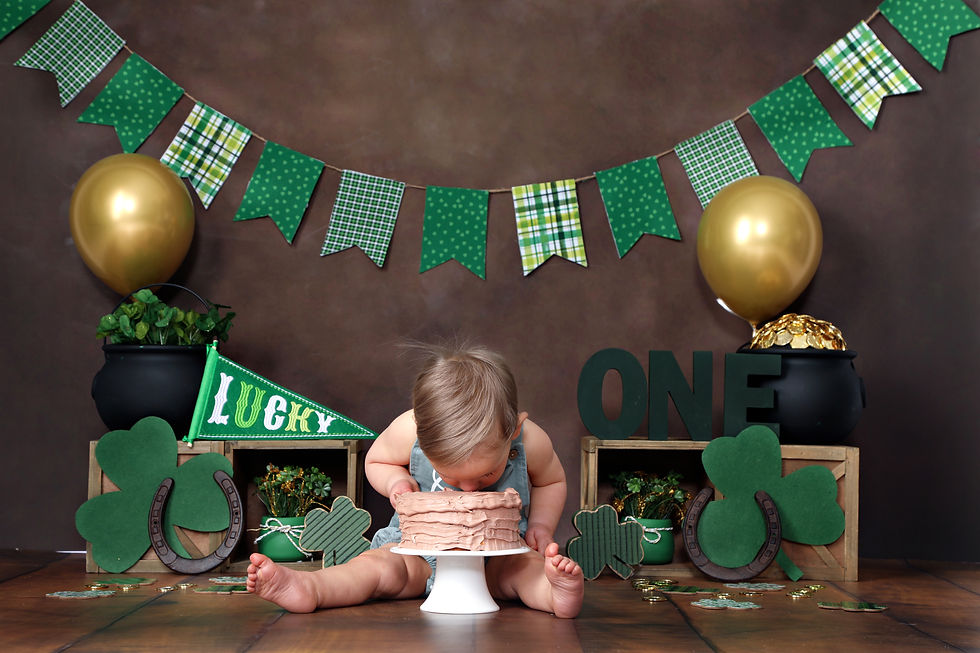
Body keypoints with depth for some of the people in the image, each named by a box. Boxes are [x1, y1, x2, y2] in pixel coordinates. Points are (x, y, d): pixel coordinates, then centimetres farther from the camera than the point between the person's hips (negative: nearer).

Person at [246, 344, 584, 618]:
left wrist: (541, 526, -9)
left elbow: (551, 481, 7)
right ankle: (308, 588, -49)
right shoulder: (409, 431, -19)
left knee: (524, 566, -31)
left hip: (497, 555, 0)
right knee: (381, 565, -27)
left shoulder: (531, 442, -18)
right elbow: (375, 460, 4)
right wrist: (397, 480, -18)